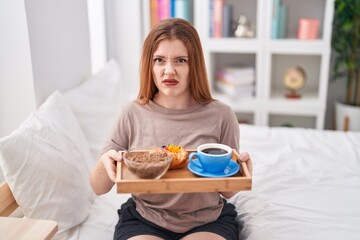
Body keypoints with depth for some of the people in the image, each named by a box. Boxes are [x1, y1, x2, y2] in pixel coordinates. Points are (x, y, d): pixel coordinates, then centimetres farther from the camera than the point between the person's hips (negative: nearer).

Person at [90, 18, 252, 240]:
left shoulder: (220, 116, -9)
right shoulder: (133, 114, -6)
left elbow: (227, 191, 0)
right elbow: (99, 188, 0)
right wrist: (104, 163, -22)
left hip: (208, 221, 0)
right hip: (144, 221, 1)